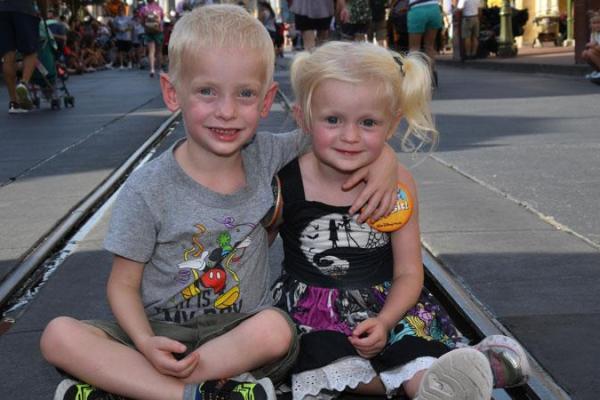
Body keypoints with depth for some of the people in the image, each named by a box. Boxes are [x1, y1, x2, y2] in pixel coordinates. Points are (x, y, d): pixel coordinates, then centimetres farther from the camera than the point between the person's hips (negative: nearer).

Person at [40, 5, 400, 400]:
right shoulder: (147, 190, -11)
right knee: (59, 335, -24)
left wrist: (382, 162, -11)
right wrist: (146, 344, -23)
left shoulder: (266, 156, -3)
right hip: (160, 334, -1)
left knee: (276, 329, -33)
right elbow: (124, 284, -5)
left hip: (239, 330, 2)